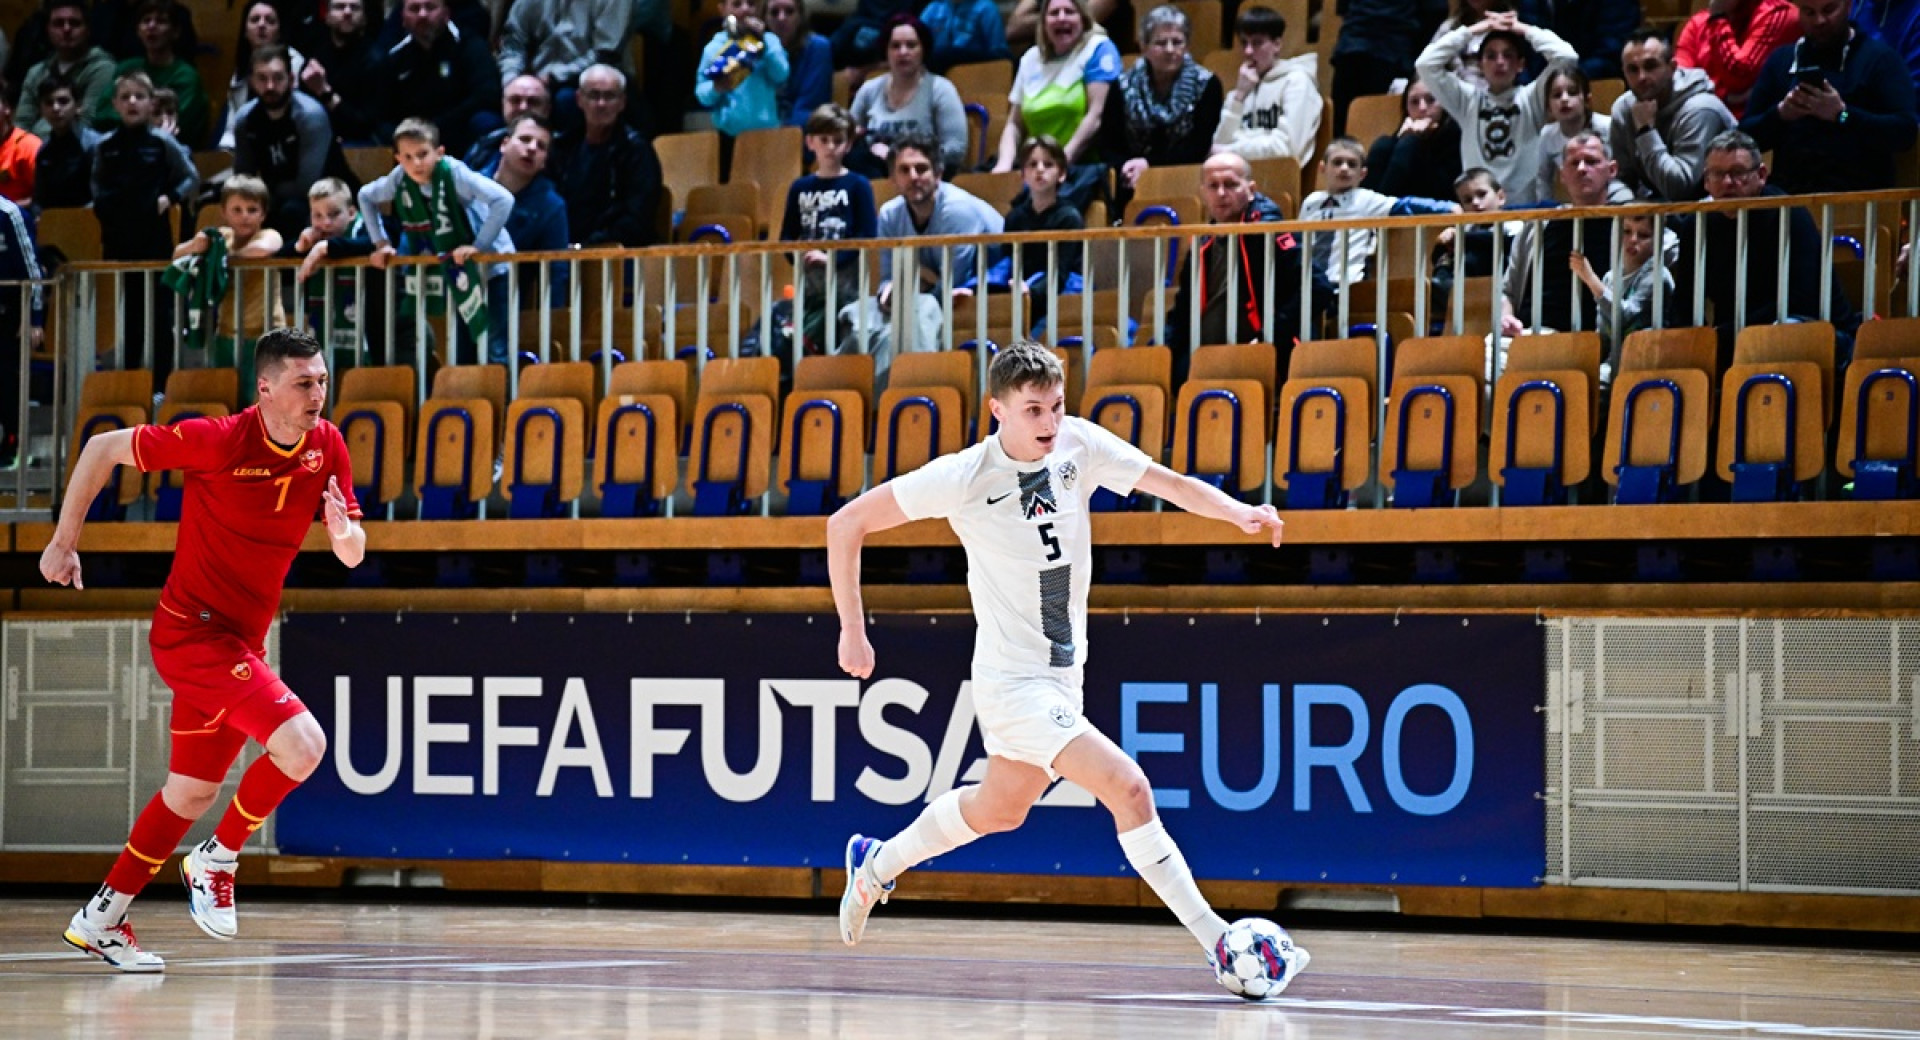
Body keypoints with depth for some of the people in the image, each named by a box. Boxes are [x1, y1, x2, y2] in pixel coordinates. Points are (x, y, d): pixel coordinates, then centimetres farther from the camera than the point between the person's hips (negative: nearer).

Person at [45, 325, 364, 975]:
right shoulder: (220, 440, -19)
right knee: (302, 744, -23)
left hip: (240, 640, 8)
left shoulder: (327, 447, -1)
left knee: (192, 794, 17)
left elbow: (352, 555, 2)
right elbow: (103, 448, -8)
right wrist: (63, 543, -5)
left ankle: (99, 920, 29)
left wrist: (342, 529, -22)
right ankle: (216, 860, -1)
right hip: (192, 628, -8)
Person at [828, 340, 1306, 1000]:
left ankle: (876, 865, 49)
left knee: (1000, 808, 26)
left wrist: (1239, 513, -18)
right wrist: (852, 631, -12)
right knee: (1128, 788, -20)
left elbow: (1168, 482, 1)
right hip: (1013, 682, -8)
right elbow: (847, 524, -11)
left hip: (1062, 673, 8)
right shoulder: (964, 477, -18)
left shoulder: (1080, 444, -5)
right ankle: (1219, 944, -16)